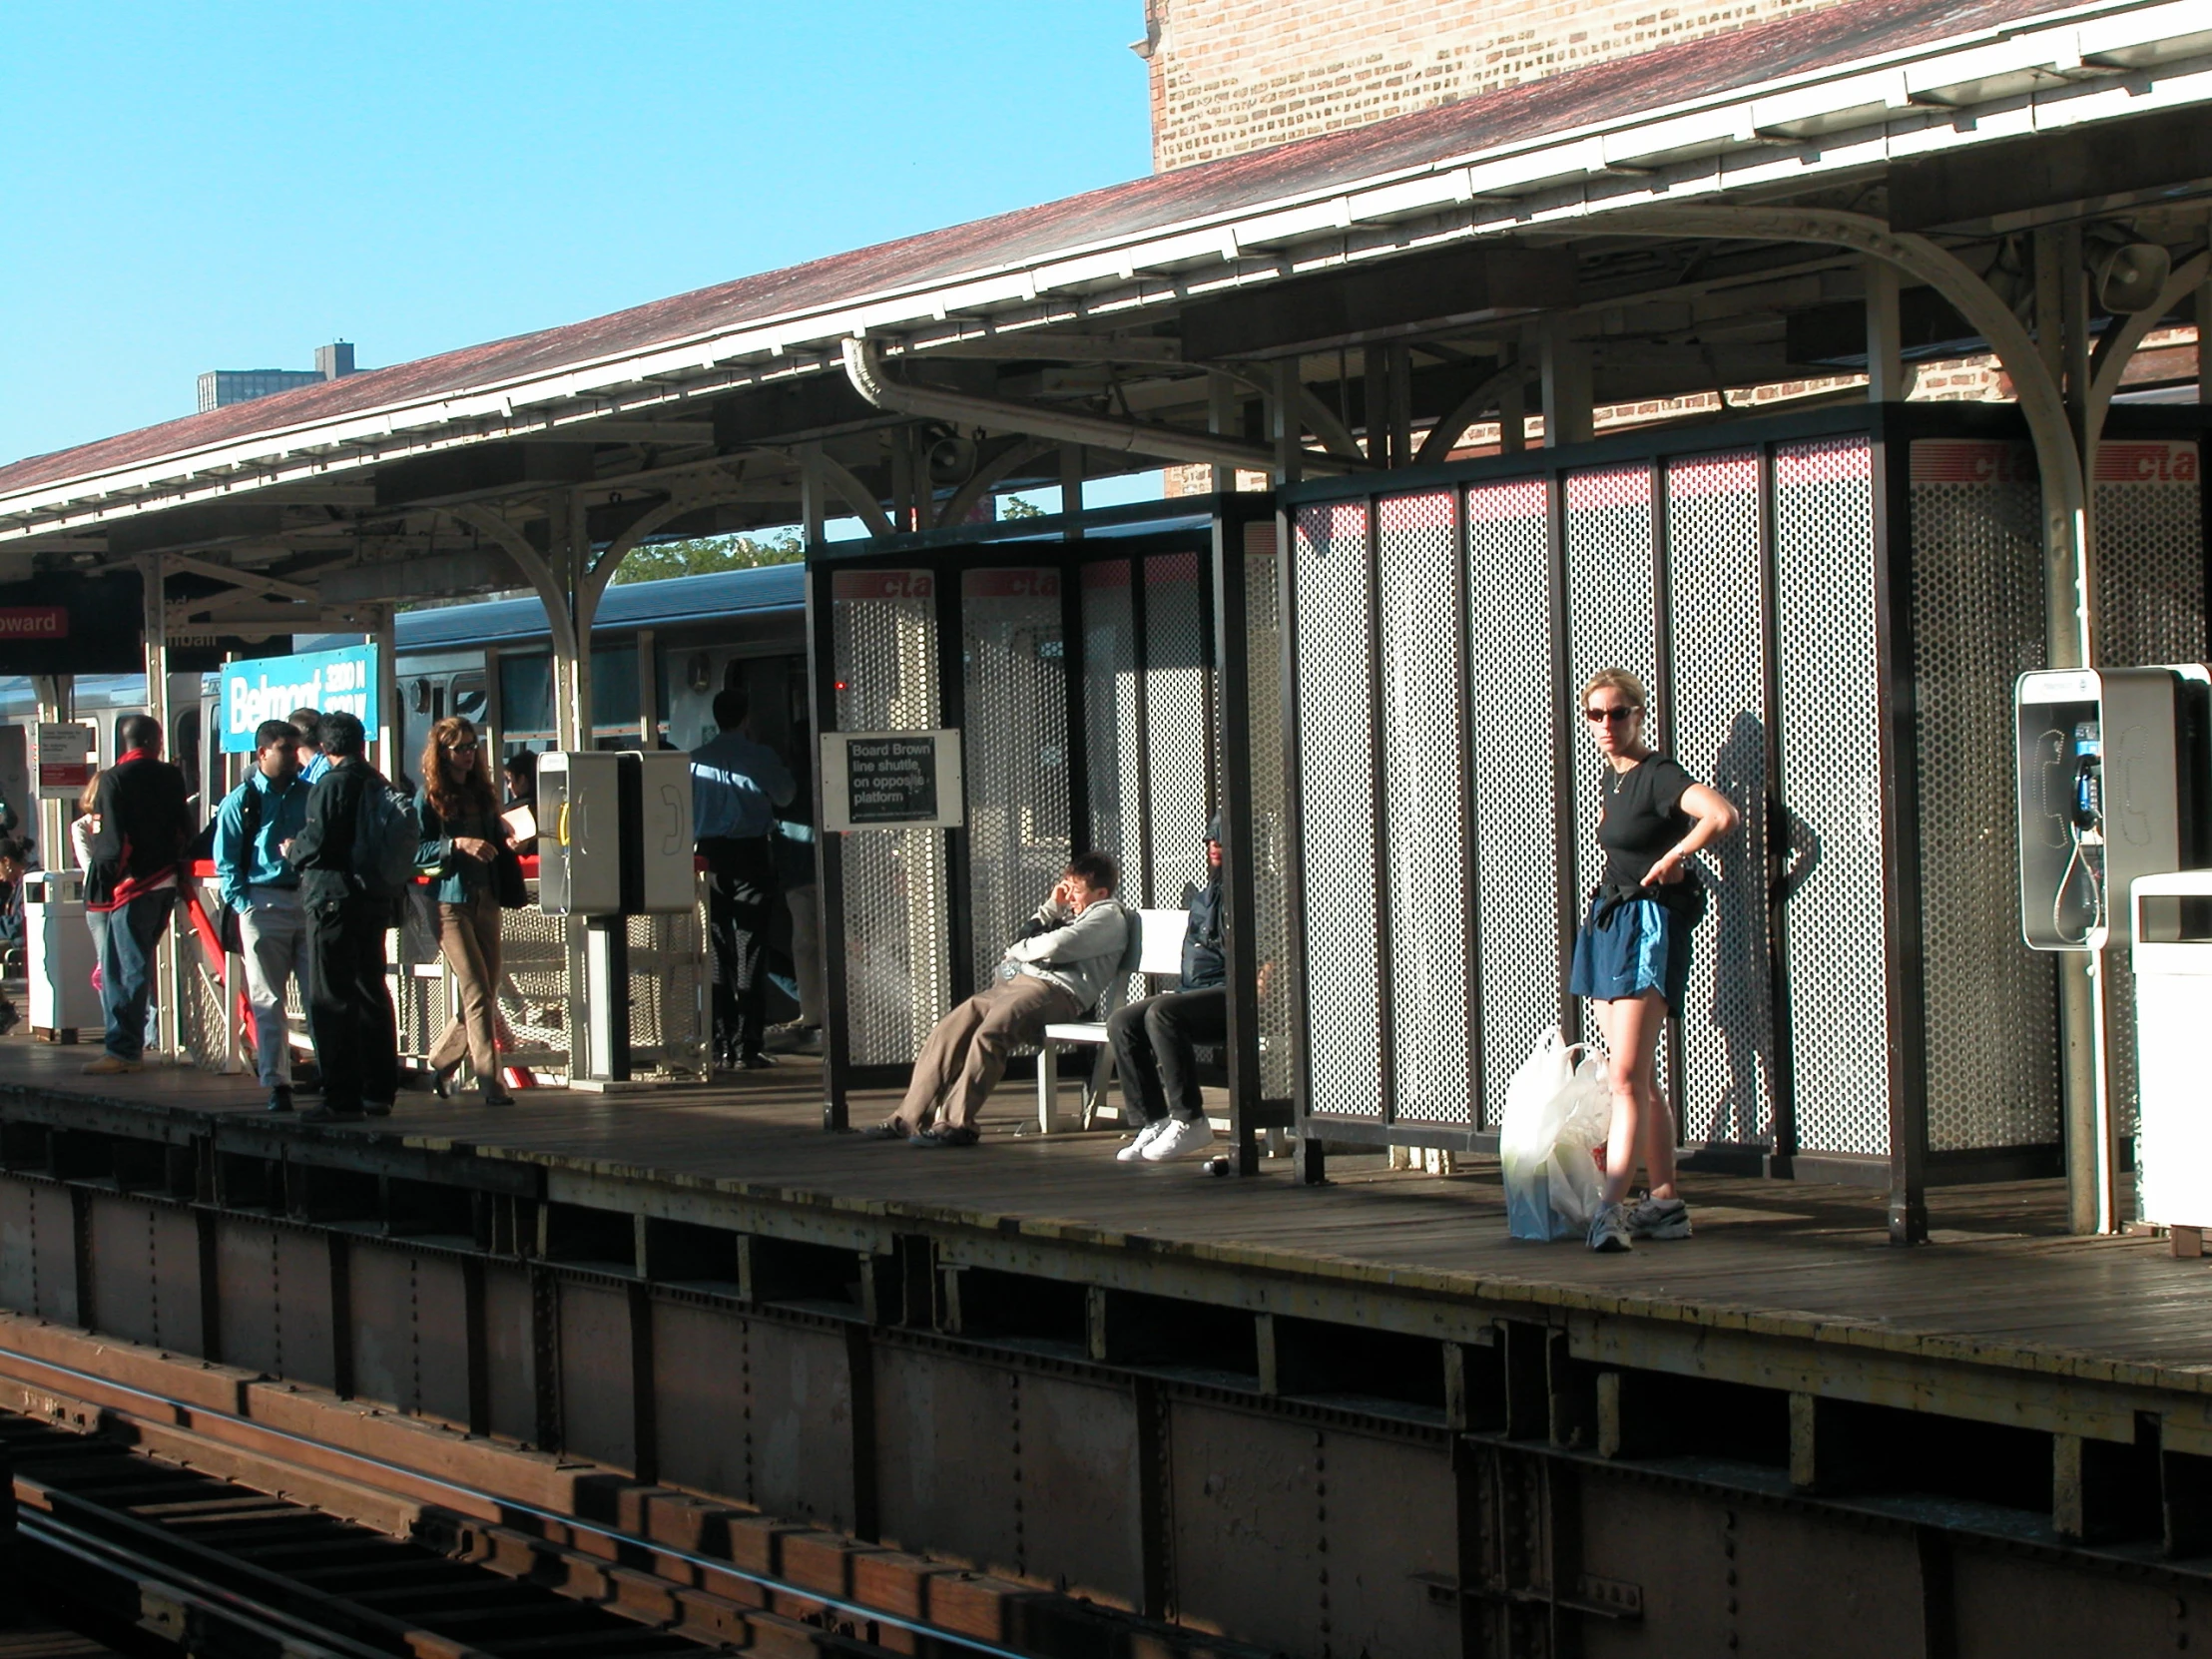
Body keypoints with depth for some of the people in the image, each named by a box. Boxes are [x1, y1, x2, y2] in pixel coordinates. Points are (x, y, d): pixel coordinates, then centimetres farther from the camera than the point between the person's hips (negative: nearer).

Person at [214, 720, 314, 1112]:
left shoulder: (311, 796, 11)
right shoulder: (241, 801, 4)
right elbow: (226, 861, 3)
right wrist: (243, 904, -6)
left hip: (310, 900, 2)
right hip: (265, 906, -2)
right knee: (267, 1001, 0)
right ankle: (276, 1084, 4)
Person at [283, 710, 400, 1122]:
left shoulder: (333, 784, -13)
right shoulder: (379, 784, 10)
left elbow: (316, 844, -18)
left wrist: (291, 851, 4)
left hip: (335, 899, -8)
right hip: (376, 899, 8)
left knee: (330, 1000, -5)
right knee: (371, 995, 14)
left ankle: (341, 1098, -8)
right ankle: (379, 1091, 18)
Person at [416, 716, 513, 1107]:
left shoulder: (482, 792, 17)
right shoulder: (429, 799, -1)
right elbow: (415, 853, -8)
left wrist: (509, 840, 1)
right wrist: (458, 844, -20)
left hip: (485, 899, 6)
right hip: (450, 902, -6)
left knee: (487, 995, 6)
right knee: (477, 993, -11)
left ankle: (441, 1062, 26)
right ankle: (490, 1082, -11)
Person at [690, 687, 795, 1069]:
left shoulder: (696, 760, 1)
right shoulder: (758, 756, -6)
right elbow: (785, 795, 6)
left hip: (709, 854, 3)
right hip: (751, 852, -3)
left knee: (718, 951, 8)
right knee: (749, 950, -1)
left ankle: (722, 1046, 8)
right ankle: (746, 1047, -5)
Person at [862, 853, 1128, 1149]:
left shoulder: (1108, 916, 4)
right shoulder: (1069, 913, 33)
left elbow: (1054, 946, -10)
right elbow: (1024, 940, 26)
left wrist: (1017, 950, 7)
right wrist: (1052, 907, 19)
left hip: (1054, 989, -9)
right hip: (1012, 980, 9)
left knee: (988, 1034, -31)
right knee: (948, 1032, -9)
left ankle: (956, 1124, -32)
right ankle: (908, 1118, -11)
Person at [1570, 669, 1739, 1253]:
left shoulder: (1658, 776, -12)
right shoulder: (1612, 776, 14)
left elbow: (1722, 815, -31)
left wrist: (1671, 859, -18)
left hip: (1649, 926, -9)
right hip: (1608, 921, 9)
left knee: (1627, 1075, -17)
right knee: (1640, 1078, 9)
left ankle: (1612, 1206, -24)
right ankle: (1666, 1203, 13)